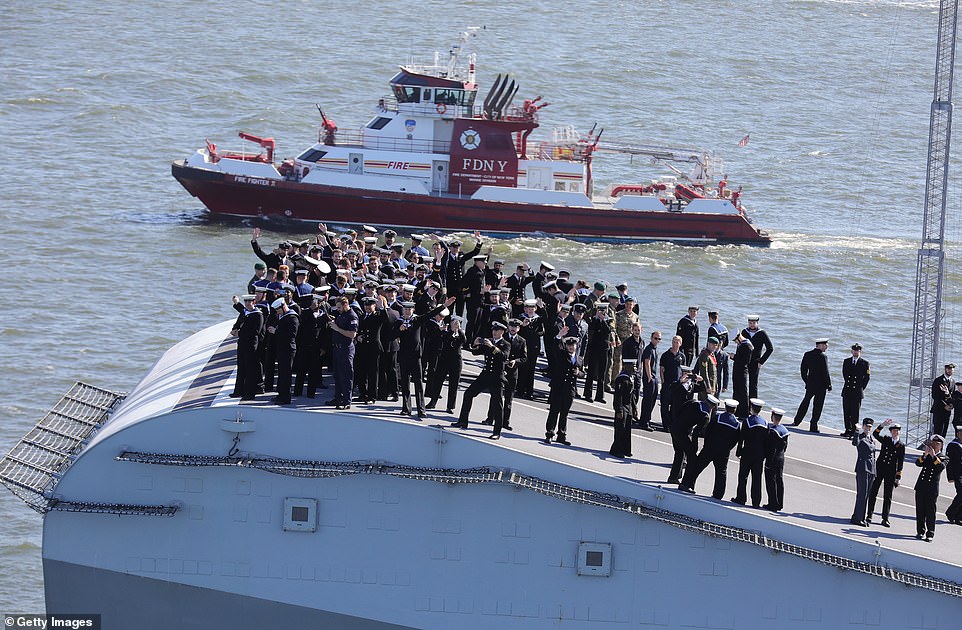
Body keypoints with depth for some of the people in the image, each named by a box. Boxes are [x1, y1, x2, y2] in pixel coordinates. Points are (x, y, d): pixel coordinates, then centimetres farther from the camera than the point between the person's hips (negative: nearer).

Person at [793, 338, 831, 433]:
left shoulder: (807, 355, 3)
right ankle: (813, 427, 3)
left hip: (810, 383, 6)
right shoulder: (822, 357, -17)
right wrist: (829, 385, -7)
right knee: (818, 405, 2)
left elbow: (803, 369, 8)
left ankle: (797, 421, 28)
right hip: (821, 385, -6)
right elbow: (825, 372, -17)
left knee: (805, 402, 22)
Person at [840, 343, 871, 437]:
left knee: (855, 412, -4)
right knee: (846, 412, 3)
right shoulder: (846, 362, 12)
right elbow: (844, 374, 14)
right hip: (847, 391, 4)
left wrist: (861, 388, 0)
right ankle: (848, 430, 10)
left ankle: (854, 431, -2)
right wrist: (848, 384, 8)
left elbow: (867, 377, 3)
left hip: (857, 392, -4)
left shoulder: (864, 363, 2)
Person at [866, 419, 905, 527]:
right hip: (879, 469, 0)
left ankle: (885, 519, 9)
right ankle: (869, 515, 11)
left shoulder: (901, 446, 3)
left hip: (891, 472, 0)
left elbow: (900, 463, 3)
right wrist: (883, 425, -21)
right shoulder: (885, 440, 4)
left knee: (888, 496, 3)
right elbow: (875, 434, -10)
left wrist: (898, 477, 0)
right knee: (873, 493, 2)